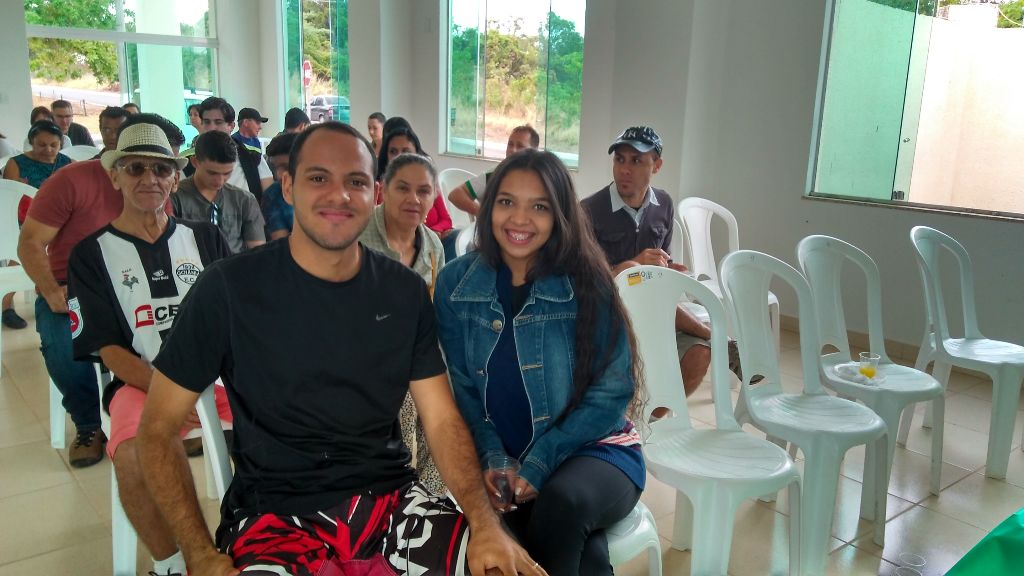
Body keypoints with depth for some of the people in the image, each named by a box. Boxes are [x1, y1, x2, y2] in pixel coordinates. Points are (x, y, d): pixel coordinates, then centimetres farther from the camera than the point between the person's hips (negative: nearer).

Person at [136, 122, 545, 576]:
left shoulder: (405, 292, 2)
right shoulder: (229, 287, -7)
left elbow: (442, 419, 1)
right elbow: (158, 427, -2)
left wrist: (485, 522, -16)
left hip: (391, 500, 3)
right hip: (276, 516, -2)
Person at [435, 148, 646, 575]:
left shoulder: (587, 283, -10)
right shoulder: (456, 283, -2)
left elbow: (612, 393, -9)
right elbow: (463, 388, 3)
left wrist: (539, 463, -18)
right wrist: (493, 459, -12)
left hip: (593, 448, 0)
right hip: (503, 458, 0)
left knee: (559, 504, -32)